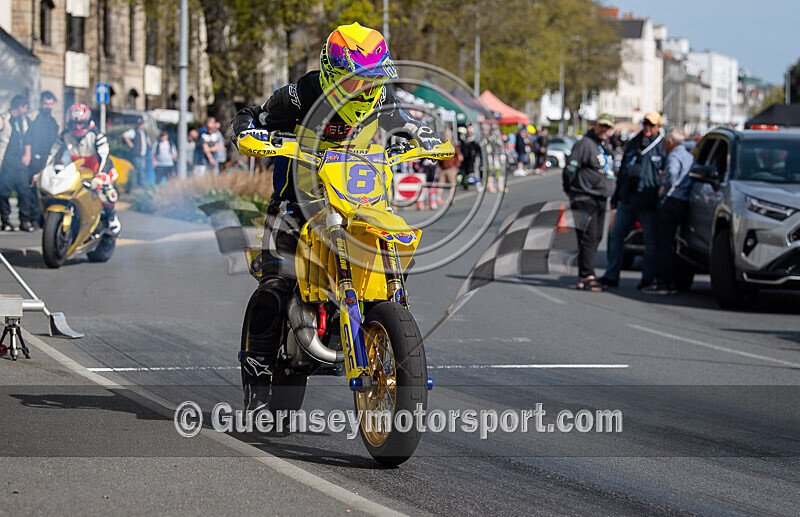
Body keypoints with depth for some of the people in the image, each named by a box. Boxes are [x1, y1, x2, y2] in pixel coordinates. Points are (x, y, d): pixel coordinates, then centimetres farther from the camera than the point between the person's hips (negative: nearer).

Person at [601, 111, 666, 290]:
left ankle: (647, 278, 8)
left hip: (648, 202, -6)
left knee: (651, 240, 1)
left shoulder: (661, 146, -1)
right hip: (627, 199, 6)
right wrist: (616, 196, 20)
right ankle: (611, 276, 8)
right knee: (616, 235, 3)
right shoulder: (633, 144, 16)